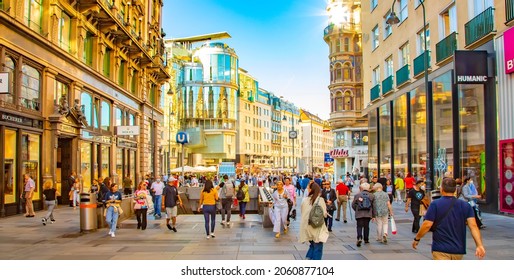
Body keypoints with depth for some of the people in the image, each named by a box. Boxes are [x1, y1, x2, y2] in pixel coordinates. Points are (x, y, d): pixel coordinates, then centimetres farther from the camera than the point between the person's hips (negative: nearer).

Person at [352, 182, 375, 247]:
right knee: (366, 226, 14)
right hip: (368, 214, 2)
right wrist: (373, 215, 12)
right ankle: (366, 239, 22)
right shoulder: (372, 196, 5)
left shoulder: (357, 195, 0)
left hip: (359, 214, -2)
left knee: (359, 226, 0)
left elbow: (353, 205, 3)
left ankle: (359, 238, -20)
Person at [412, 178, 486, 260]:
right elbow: (473, 225, -7)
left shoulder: (435, 204, -7)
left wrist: (417, 238, 2)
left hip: (441, 249, -5)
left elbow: (427, 225, -11)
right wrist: (479, 245, -13)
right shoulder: (465, 206, 4)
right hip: (458, 250, 5)